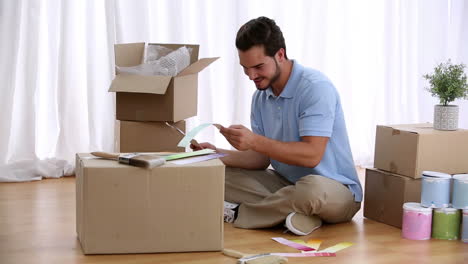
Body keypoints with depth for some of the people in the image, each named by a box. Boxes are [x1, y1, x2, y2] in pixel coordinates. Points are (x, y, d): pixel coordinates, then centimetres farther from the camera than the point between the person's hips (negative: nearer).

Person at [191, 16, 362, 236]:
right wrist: (218, 154, -8)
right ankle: (288, 211, -19)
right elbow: (262, 159, 7)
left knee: (311, 188, -43)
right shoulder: (261, 97, 6)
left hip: (336, 189, -7)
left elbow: (311, 155, -26)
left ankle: (238, 213, -18)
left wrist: (255, 141, -30)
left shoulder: (315, 87, -17)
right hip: (286, 184, 7)